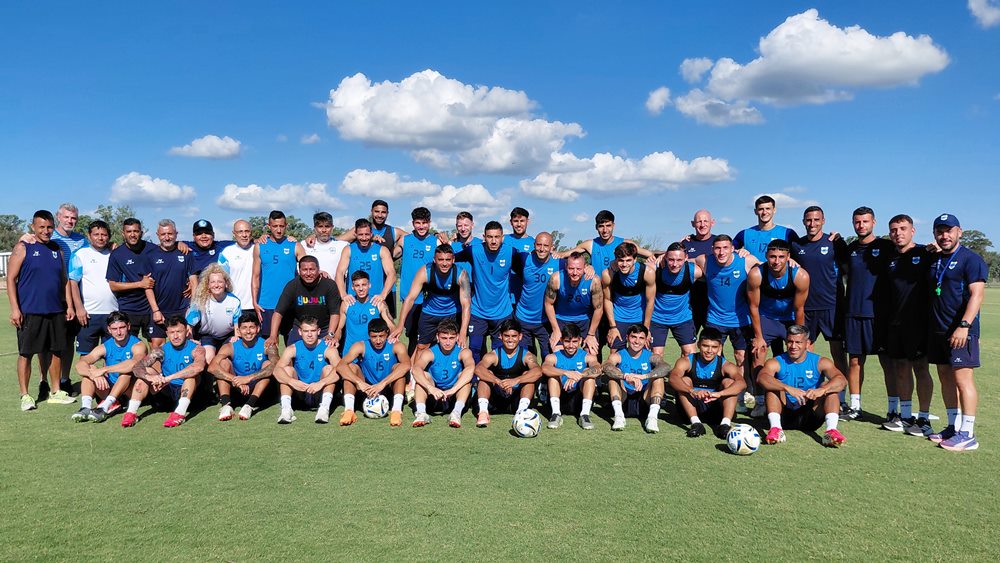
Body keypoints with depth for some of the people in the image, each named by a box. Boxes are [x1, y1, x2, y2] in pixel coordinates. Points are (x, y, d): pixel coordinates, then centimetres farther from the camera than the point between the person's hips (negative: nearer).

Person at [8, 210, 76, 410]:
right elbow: (11, 279, -6)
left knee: (56, 351, 8)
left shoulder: (57, 249, 13)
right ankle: (25, 395, 10)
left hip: (56, 311, 5)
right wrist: (15, 308, -13)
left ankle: (55, 392, 18)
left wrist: (69, 306, 10)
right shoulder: (23, 248, -2)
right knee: (26, 353, 1)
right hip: (29, 311, -5)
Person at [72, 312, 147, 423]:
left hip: (131, 391, -4)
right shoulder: (104, 347, 0)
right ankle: (86, 408, -30)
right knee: (88, 369, -12)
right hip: (110, 389, 4)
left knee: (127, 369, -30)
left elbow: (134, 363, -36)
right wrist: (94, 375, -36)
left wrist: (104, 369, -37)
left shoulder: (137, 345, -12)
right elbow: (80, 364, -14)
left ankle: (105, 407, -39)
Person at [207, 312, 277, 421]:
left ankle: (250, 405, -33)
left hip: (258, 389, -1)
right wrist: (236, 380, -37)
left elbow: (276, 366, -33)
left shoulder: (266, 346, -13)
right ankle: (226, 404, -29)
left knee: (267, 364, -23)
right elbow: (212, 367, -24)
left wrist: (249, 378, -42)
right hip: (237, 390, 2)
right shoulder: (230, 347, -9)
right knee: (224, 362, -15)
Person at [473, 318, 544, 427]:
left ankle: (521, 410, -37)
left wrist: (516, 380, -43)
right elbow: (478, 369, -27)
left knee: (528, 375, -21)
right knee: (486, 374, -19)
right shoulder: (493, 355, -6)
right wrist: (498, 381, -42)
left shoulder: (526, 356, -7)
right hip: (496, 400, 1)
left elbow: (538, 372, -28)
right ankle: (483, 411, -33)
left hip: (517, 398, 0)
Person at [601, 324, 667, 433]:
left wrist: (643, 376, -38)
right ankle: (619, 415, -28)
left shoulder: (651, 357, 3)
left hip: (645, 402, 0)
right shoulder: (618, 356, 1)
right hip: (623, 401, 0)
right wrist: (626, 376, -42)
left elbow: (666, 367, -21)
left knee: (658, 376, -18)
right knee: (614, 373, -18)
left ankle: (652, 416, -30)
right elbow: (605, 367, -23)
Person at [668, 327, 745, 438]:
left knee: (729, 382, -18)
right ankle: (696, 422, -31)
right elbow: (673, 378, -29)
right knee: (684, 380, -21)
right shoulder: (686, 361, -8)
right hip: (693, 407, 0)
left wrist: (719, 393, -45)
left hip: (716, 408, 0)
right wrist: (692, 391, -48)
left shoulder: (725, 365, -7)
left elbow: (742, 383, -27)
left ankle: (726, 423, -32)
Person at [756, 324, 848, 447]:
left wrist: (821, 390, -39)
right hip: (784, 416, 0)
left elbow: (842, 380, -19)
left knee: (829, 387, -17)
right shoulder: (776, 363, -3)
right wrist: (788, 388, -42)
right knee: (774, 385, -20)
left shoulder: (820, 362, 0)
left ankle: (831, 430, -35)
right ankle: (775, 428, -36)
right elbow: (761, 378, -26)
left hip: (810, 418, 0)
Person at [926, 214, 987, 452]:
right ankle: (953, 427, 21)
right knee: (945, 377, 12)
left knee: (962, 379, -9)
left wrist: (964, 325, -23)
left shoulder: (971, 259, -7)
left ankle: (967, 434, -5)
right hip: (938, 329, 8)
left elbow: (976, 294, -16)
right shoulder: (935, 260, 15)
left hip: (961, 330, -8)